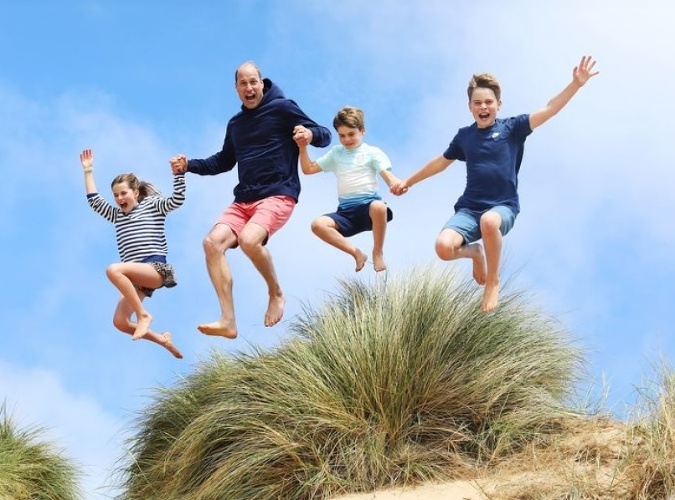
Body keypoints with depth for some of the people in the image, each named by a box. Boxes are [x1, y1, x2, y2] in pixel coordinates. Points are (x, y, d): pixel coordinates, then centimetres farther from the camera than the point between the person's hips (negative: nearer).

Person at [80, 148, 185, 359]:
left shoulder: (152, 206, 10)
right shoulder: (117, 215, 25)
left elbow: (177, 200, -4)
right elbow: (94, 201, 18)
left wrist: (178, 173, -16)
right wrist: (88, 171, 17)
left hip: (156, 269, -7)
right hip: (136, 276, 7)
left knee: (113, 270, -33)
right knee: (120, 322, -9)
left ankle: (143, 314, -23)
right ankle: (162, 340, 10)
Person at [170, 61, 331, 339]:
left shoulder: (281, 108, -1)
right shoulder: (235, 123, 18)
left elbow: (325, 136, -2)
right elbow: (224, 161, 32)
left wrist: (310, 134, -26)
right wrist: (189, 165, 17)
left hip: (278, 195, -6)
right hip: (243, 200, 7)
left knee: (249, 239, -33)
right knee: (213, 242, -18)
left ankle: (276, 294, -5)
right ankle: (228, 321, -20)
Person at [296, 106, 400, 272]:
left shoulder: (372, 152, 8)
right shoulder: (336, 153, 20)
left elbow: (388, 176, -6)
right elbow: (308, 169, 21)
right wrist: (302, 147, 5)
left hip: (368, 205, -4)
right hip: (346, 210, 4)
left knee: (379, 207, -41)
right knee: (318, 224, -25)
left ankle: (378, 253, -16)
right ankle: (356, 253, -13)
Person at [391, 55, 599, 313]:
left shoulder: (511, 128, 1)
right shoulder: (464, 136, 10)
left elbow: (549, 110, -10)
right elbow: (441, 162, 26)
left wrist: (576, 84, -23)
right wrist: (408, 181, 34)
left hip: (503, 207, -3)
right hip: (469, 208, 3)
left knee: (489, 221, -42)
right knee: (443, 247, -27)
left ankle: (493, 281, -14)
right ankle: (475, 252, 14)